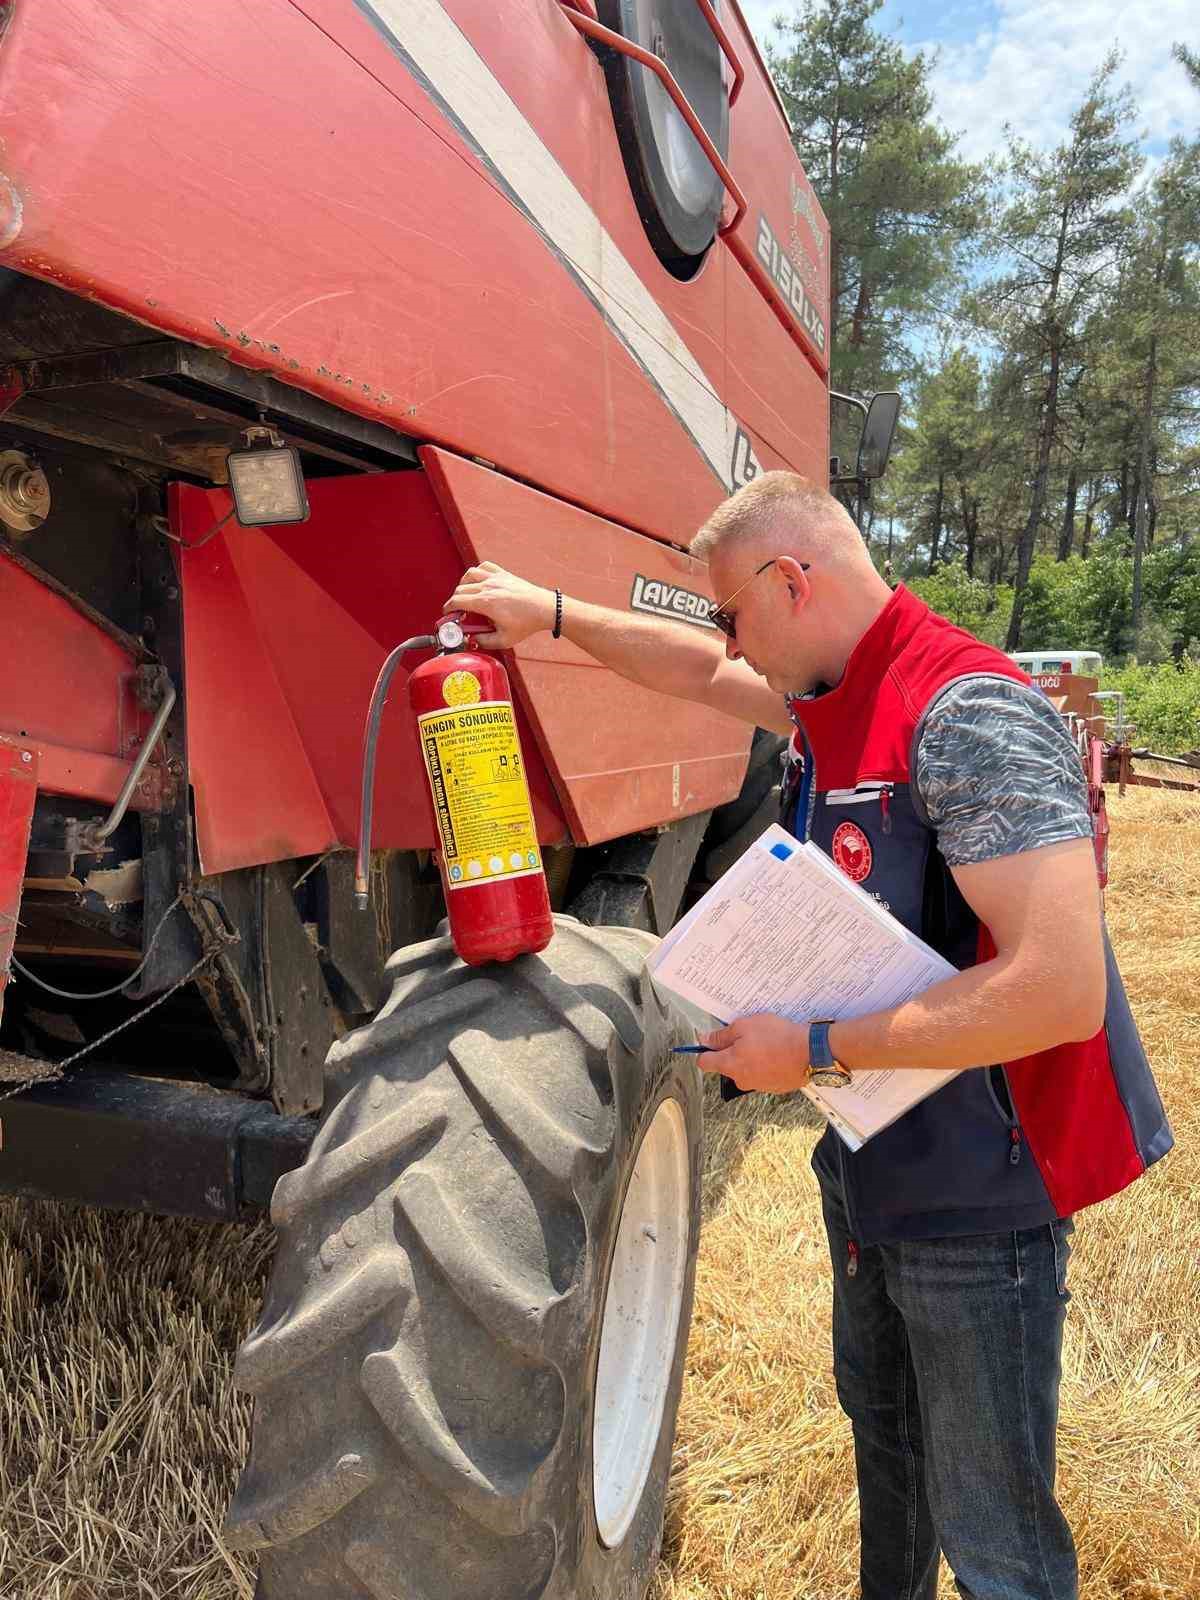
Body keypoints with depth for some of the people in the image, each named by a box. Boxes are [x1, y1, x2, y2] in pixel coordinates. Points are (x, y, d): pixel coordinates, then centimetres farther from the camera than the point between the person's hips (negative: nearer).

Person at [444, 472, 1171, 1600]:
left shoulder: (968, 713, -27)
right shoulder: (830, 702, 1)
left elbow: (1063, 988, -32)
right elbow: (702, 671, 20)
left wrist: (814, 1049, -25)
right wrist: (553, 611, 16)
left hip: (979, 1191, -9)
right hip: (871, 1160, 9)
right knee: (881, 1428, 29)